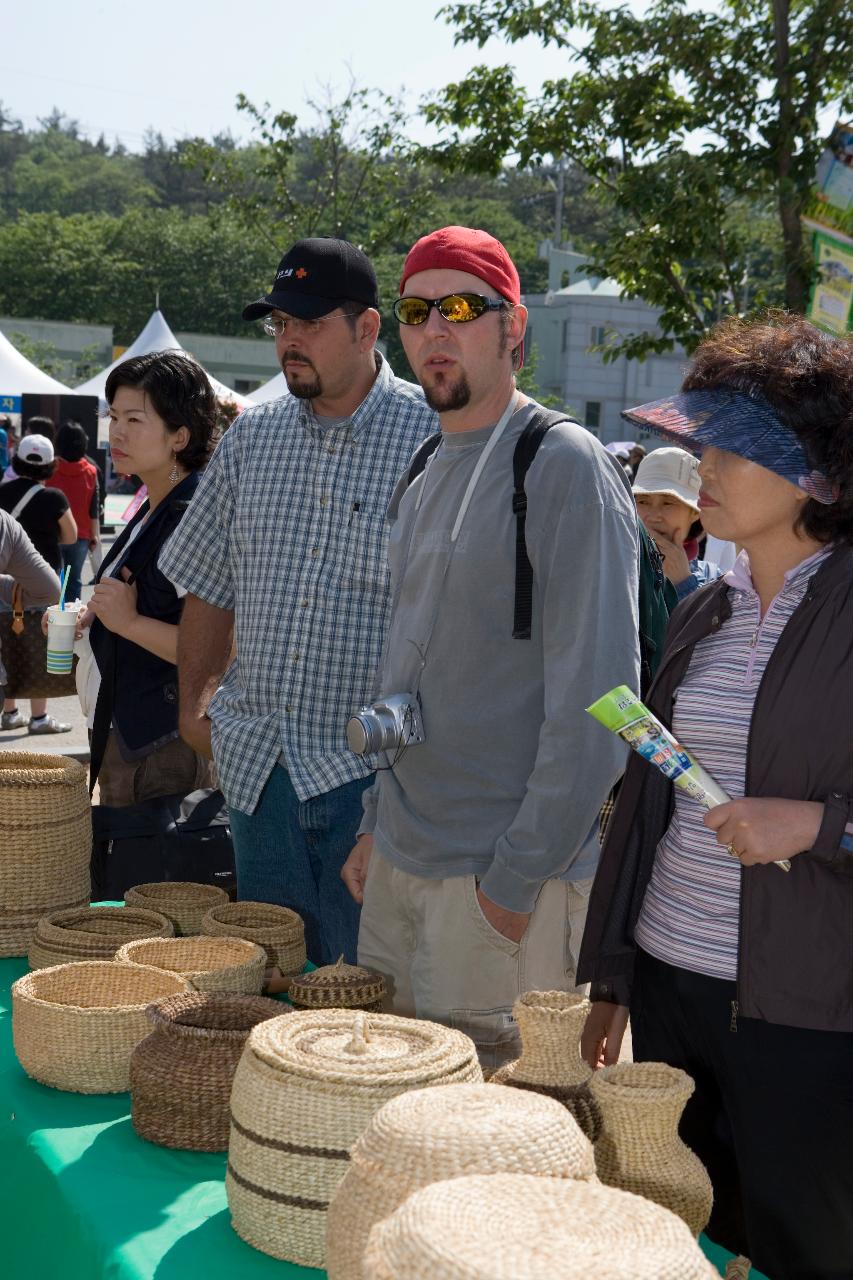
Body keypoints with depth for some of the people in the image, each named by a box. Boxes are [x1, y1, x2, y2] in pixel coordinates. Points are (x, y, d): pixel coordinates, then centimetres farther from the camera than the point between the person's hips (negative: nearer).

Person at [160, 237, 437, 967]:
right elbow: (210, 585, 17)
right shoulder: (252, 438, 7)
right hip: (257, 763, 5)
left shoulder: (431, 440, -9)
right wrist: (195, 700, 13)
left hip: (372, 769, -5)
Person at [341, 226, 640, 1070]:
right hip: (399, 859, 8)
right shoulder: (424, 477, 12)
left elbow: (595, 696, -18)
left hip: (504, 876, -8)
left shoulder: (565, 468, -14)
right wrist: (377, 823, 15)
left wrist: (519, 875, -18)